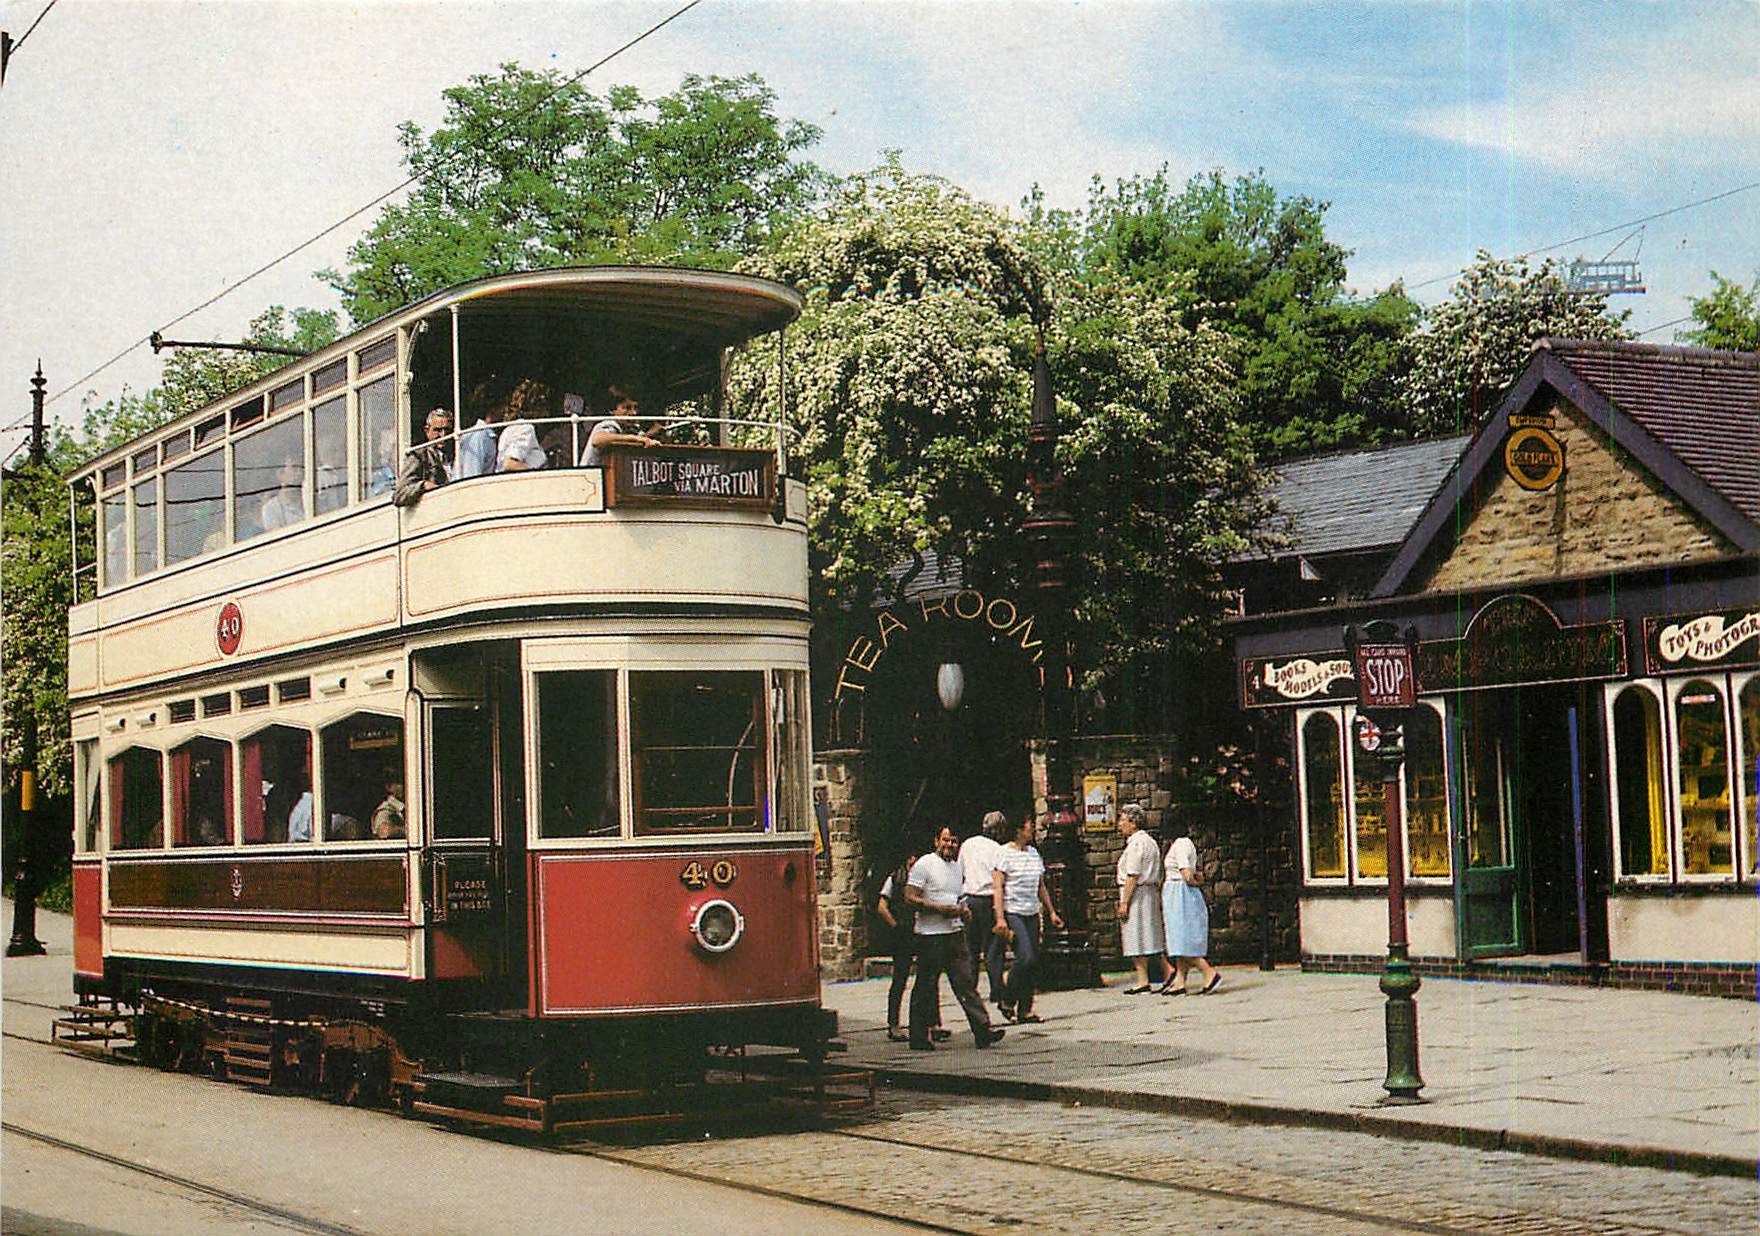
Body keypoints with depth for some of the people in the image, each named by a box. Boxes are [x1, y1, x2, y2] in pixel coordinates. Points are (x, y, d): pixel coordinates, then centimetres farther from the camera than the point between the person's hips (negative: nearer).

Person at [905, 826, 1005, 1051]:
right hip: (930, 934, -6)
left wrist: (961, 909, 6)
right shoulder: (924, 865, -5)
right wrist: (939, 908, -18)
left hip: (955, 931, 6)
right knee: (925, 988, 0)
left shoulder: (957, 866, 17)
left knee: (966, 982, 0)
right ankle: (918, 1038, 7)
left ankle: (983, 1030, -5)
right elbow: (910, 897, -11)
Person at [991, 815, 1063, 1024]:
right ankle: (1007, 1002, 0)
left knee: (1034, 962, 1)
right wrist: (1000, 918, -17)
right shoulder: (1006, 854, -6)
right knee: (1026, 957, -16)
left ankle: (1025, 1009, 6)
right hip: (1013, 912, -7)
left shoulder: (1034, 853, 14)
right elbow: (998, 887, -10)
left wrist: (1051, 912, 18)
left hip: (1032, 913, 7)